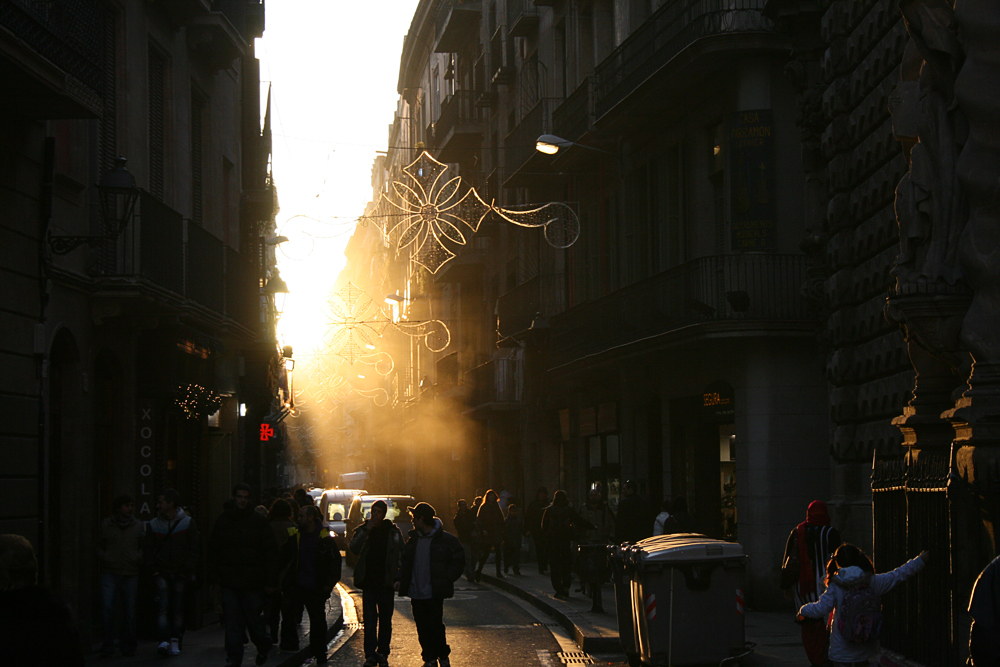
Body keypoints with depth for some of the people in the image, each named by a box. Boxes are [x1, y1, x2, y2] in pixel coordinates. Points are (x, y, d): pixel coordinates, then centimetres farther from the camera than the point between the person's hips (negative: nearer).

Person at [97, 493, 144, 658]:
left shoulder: (138, 525, 10)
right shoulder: (106, 525, 7)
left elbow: (143, 546, 16)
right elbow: (99, 547, 13)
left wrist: (139, 558, -4)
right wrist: (105, 558, -5)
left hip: (130, 574, 1)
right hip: (109, 572, -1)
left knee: (129, 610, 3)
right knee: (107, 608, -11)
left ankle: (128, 647, 15)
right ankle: (107, 646, -2)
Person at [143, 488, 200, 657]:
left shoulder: (188, 523, 2)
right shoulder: (153, 524, 7)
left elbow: (194, 548, 2)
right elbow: (147, 549, 9)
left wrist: (186, 570, -5)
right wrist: (153, 569, -2)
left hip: (180, 573, 0)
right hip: (161, 573, 1)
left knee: (178, 609, 2)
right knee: (163, 606, -13)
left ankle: (175, 642, 8)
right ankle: (164, 641, -20)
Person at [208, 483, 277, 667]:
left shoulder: (258, 521, 1)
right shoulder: (223, 520, 7)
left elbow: (270, 553, 0)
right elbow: (213, 550, 11)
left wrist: (271, 581, -5)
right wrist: (213, 576, 4)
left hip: (252, 582, -2)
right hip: (228, 582, 2)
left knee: (253, 619, 4)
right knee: (232, 621, 1)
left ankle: (263, 647, 28)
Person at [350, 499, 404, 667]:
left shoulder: (393, 532, 3)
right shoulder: (362, 530, 5)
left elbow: (401, 555, 5)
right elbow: (354, 549, -11)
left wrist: (398, 578, -3)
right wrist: (366, 531, -18)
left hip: (386, 583, 0)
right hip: (368, 582, 0)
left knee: (385, 620, 7)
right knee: (369, 620, -4)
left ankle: (383, 653, 16)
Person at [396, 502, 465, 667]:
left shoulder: (446, 540, -6)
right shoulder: (412, 539, 10)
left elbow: (458, 562, -1)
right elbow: (406, 562, 20)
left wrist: (445, 580, -9)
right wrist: (400, 579, 6)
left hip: (434, 593, -5)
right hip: (416, 593, 5)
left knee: (436, 626, -5)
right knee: (422, 628, 7)